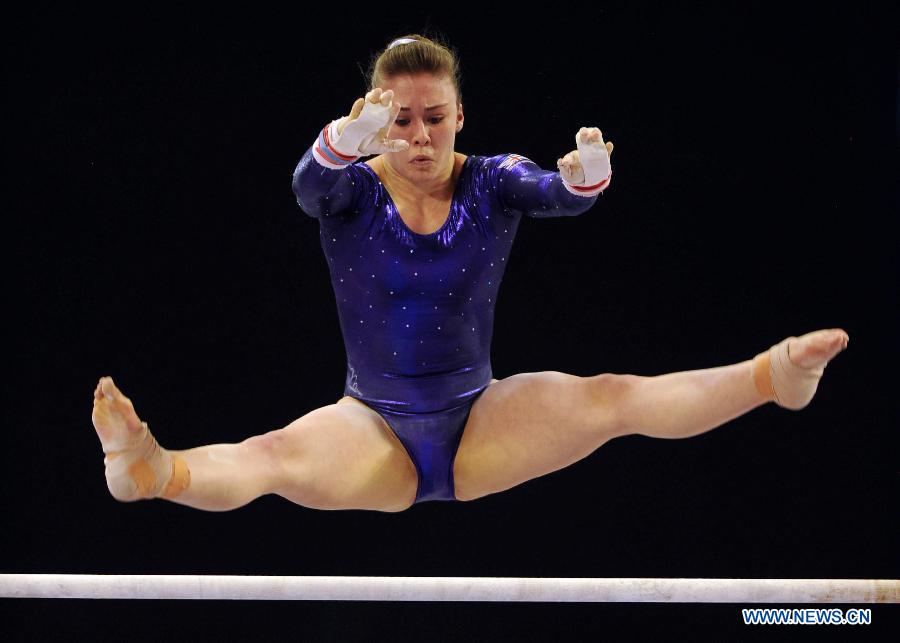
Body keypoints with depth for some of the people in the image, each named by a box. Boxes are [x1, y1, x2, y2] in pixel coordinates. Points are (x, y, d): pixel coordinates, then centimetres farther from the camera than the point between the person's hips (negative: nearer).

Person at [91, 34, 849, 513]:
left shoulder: (492, 182, -1)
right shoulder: (352, 191, -5)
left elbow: (557, 193, -22)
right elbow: (308, 185, -29)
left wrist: (586, 176, -48)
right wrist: (346, 140, -54)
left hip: (480, 420, 2)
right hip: (376, 430, -2)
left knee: (613, 398, -21)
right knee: (274, 455, -32)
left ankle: (772, 376, -36)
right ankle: (152, 471, -58)